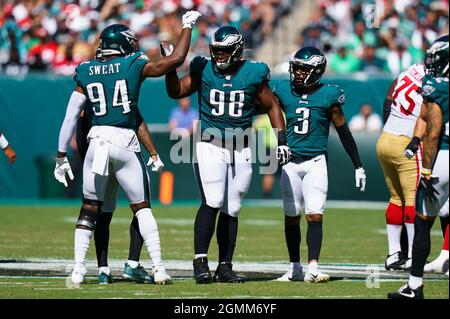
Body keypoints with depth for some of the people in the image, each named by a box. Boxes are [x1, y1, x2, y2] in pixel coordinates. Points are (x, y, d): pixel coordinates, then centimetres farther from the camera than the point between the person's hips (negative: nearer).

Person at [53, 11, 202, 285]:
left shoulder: (86, 73, 8)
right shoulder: (134, 66, 0)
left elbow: (71, 117, 6)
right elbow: (177, 59, 3)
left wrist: (62, 155, 11)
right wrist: (187, 26, 16)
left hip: (96, 142, 2)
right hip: (126, 142, -2)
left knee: (90, 208, 10)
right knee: (142, 207, 9)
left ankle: (78, 270, 3)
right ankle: (159, 268, 4)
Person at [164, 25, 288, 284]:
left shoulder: (253, 74, 1)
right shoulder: (203, 70, 1)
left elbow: (272, 105, 10)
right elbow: (176, 92, 9)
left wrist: (282, 141, 6)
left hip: (241, 151, 2)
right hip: (210, 146, -2)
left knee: (231, 210, 6)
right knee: (212, 202, -18)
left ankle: (225, 266, 14)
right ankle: (200, 261, -15)